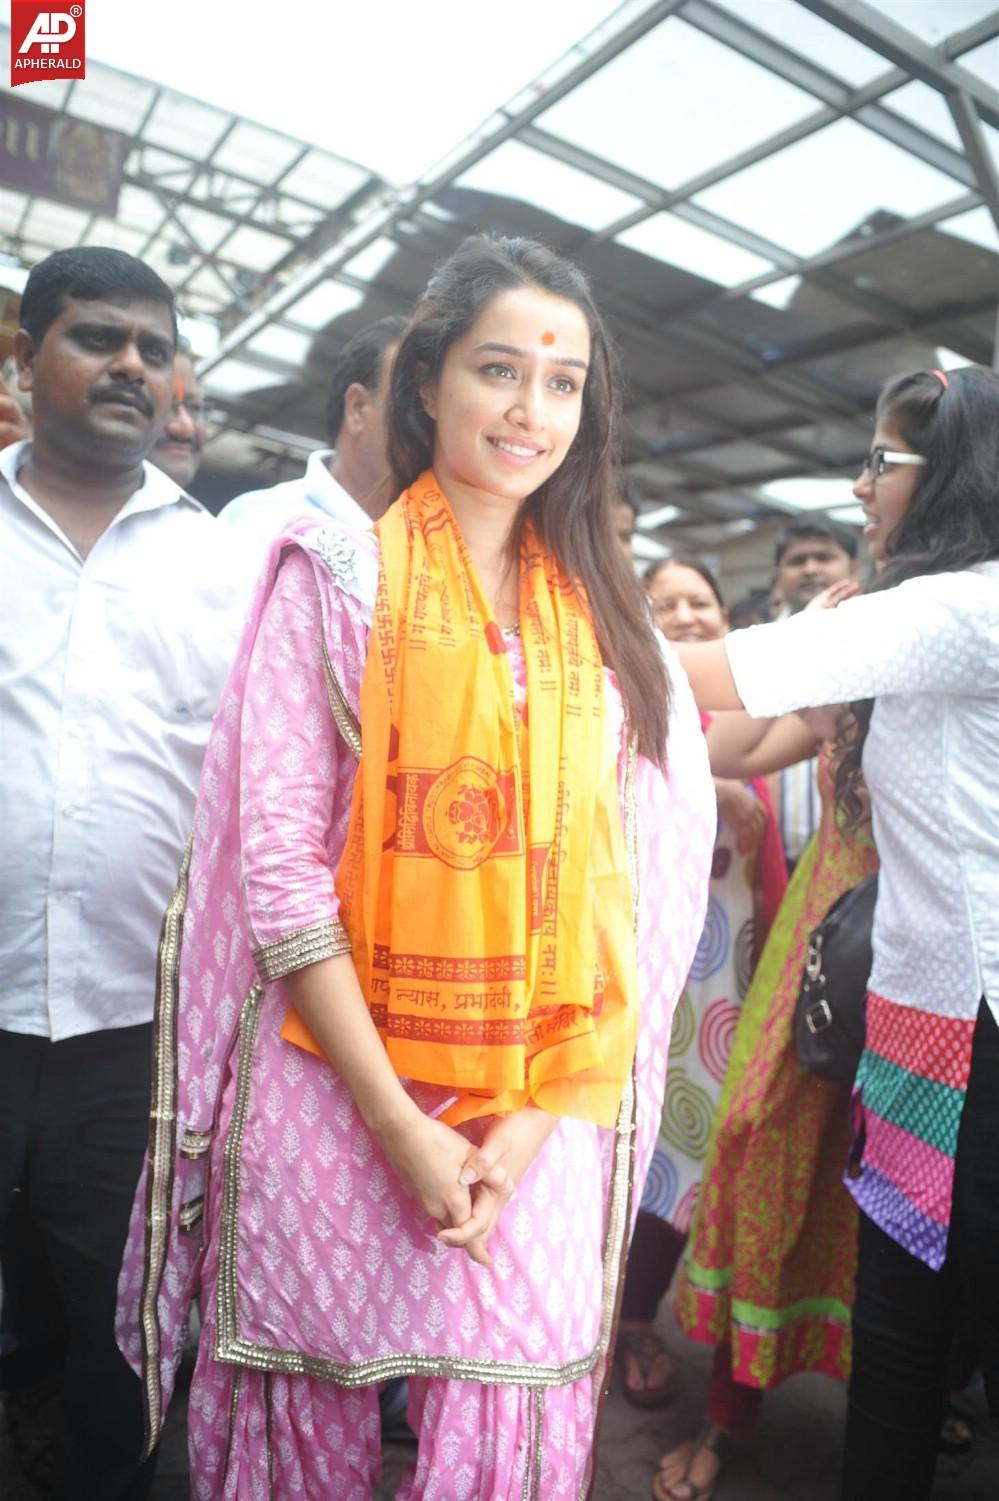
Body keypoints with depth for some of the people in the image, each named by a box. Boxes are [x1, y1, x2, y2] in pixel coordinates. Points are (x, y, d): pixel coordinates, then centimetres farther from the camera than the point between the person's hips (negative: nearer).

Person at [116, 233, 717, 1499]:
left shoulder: (602, 613, 7)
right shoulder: (337, 575, -3)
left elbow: (624, 884, 3)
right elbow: (275, 854, -9)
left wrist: (536, 1121, -6)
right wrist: (399, 1126, -11)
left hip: (541, 1116, 3)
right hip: (337, 1095, -2)